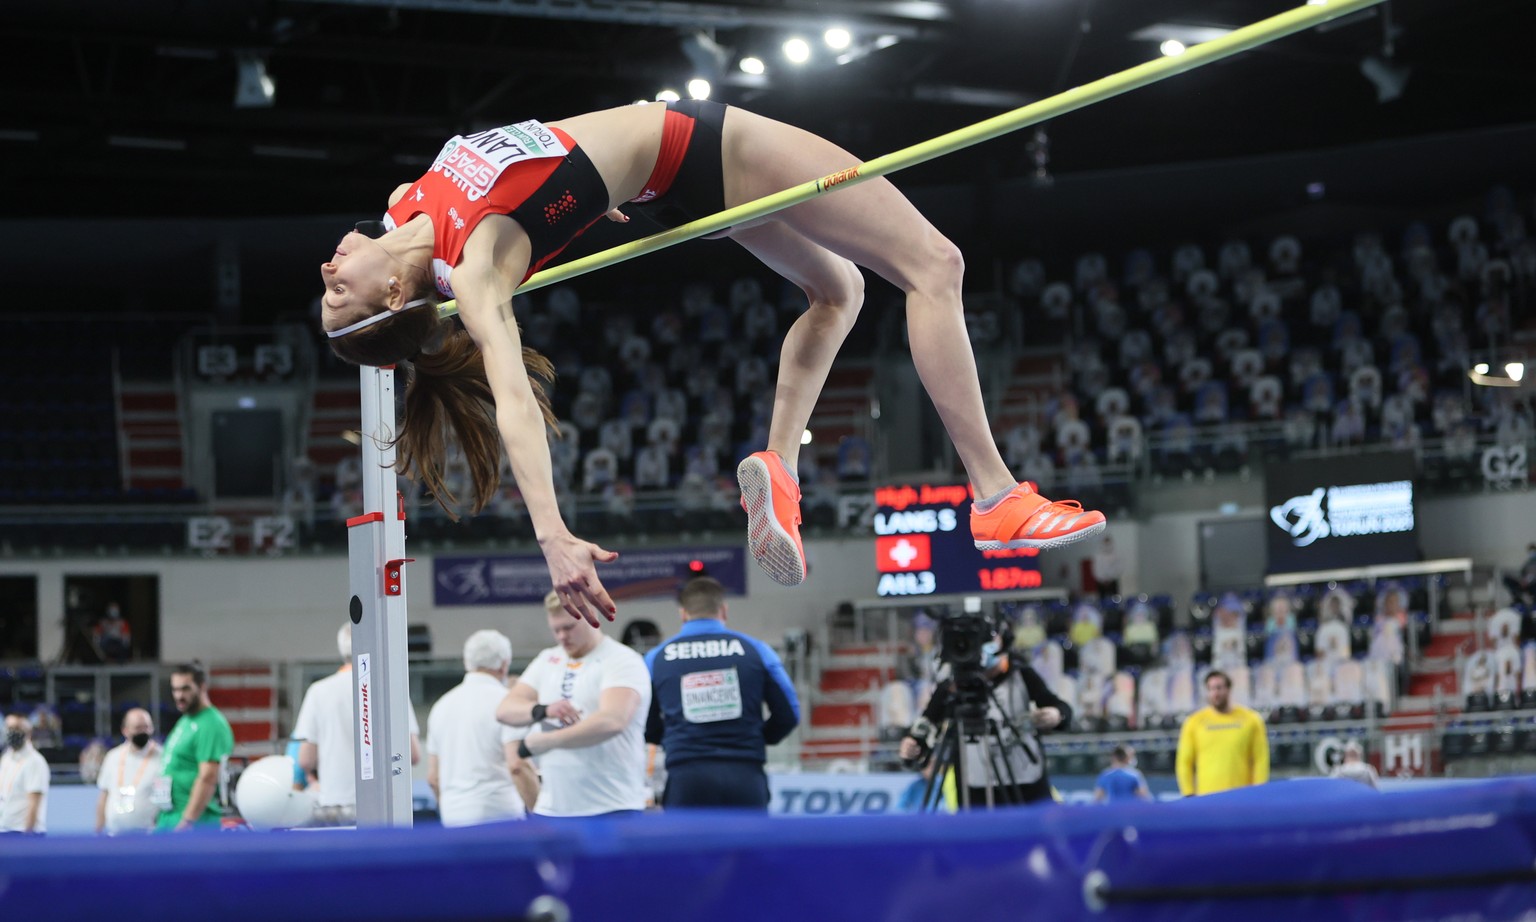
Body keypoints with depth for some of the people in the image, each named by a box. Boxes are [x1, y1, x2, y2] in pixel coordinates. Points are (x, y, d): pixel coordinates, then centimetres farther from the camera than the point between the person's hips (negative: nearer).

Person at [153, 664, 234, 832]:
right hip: (167, 819, 10)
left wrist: (187, 822, -25)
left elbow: (208, 778, -22)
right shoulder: (185, 721, 17)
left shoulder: (210, 725, -14)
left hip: (194, 821, -10)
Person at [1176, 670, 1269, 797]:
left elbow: (1260, 761, 5)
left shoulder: (1251, 720, 7)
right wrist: (1189, 795, 0)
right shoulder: (1194, 722, 7)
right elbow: (1184, 762, 8)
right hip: (1207, 798, 0)